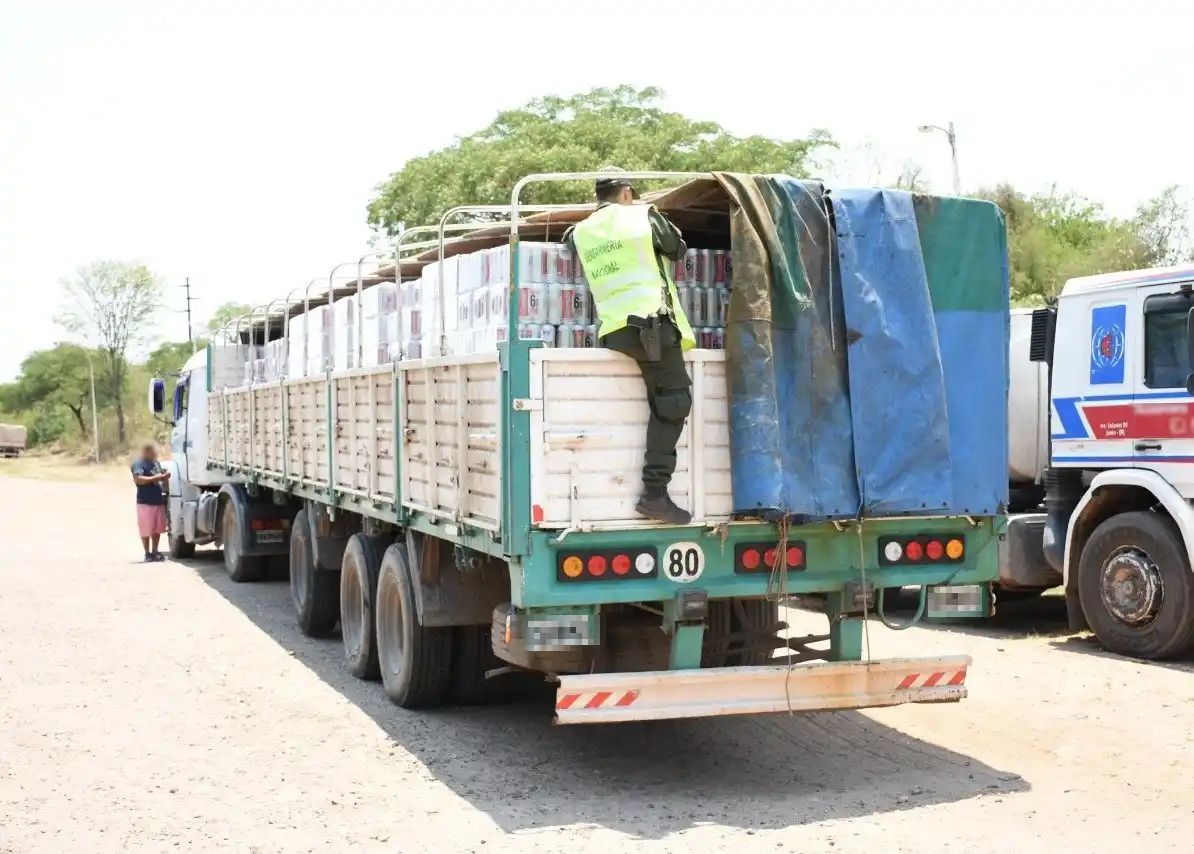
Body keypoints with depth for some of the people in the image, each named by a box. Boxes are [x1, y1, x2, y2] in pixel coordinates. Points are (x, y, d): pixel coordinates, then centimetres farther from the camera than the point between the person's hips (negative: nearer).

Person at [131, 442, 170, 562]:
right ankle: (147, 553, 7)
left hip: (159, 501, 7)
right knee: (146, 530, 0)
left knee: (157, 529, 11)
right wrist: (154, 478, -25)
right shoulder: (139, 463, -10)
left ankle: (155, 552, 21)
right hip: (145, 502, -7)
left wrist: (165, 476, 2)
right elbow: (138, 479, -24)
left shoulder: (156, 462, 14)